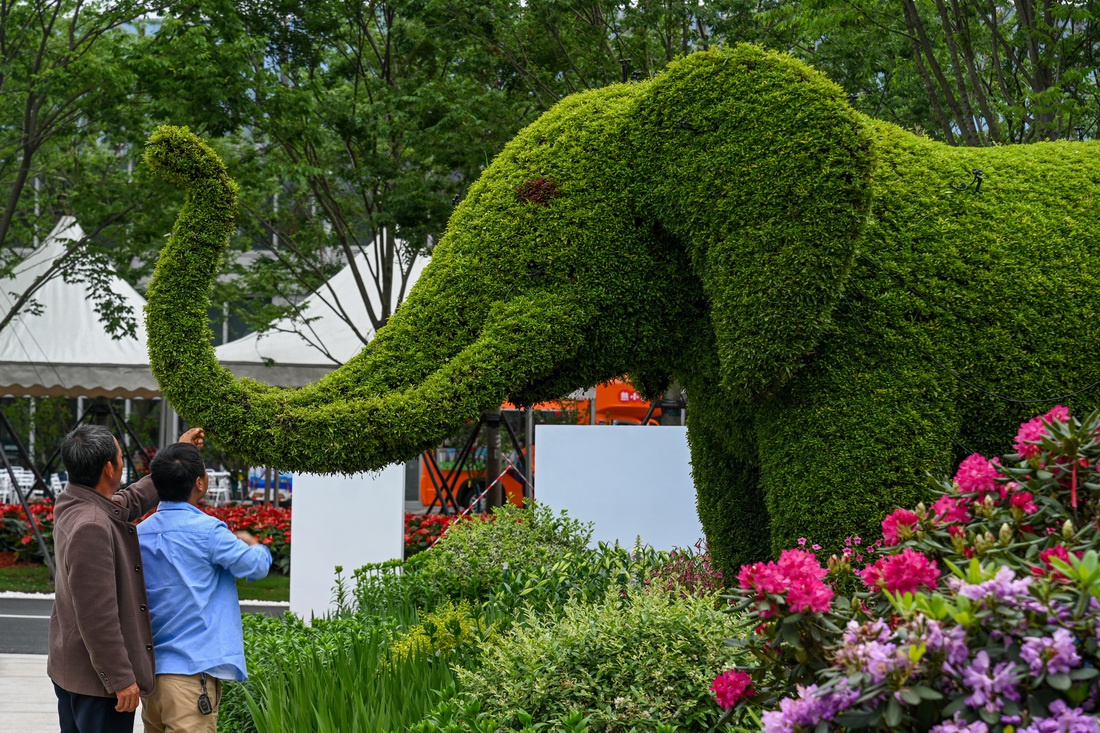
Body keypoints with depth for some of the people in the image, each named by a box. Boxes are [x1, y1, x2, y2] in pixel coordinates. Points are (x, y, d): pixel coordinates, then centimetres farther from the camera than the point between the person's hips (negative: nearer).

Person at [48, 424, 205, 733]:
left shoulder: (74, 508, 5)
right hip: (97, 676, -11)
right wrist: (121, 678, -22)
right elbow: (96, 615, -27)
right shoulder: (90, 527, -26)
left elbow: (132, 500, 26)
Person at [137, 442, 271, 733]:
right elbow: (257, 566, -2)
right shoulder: (206, 530, -14)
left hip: (149, 669, 8)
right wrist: (252, 544, 22)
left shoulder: (141, 533, 7)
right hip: (192, 670, -7)